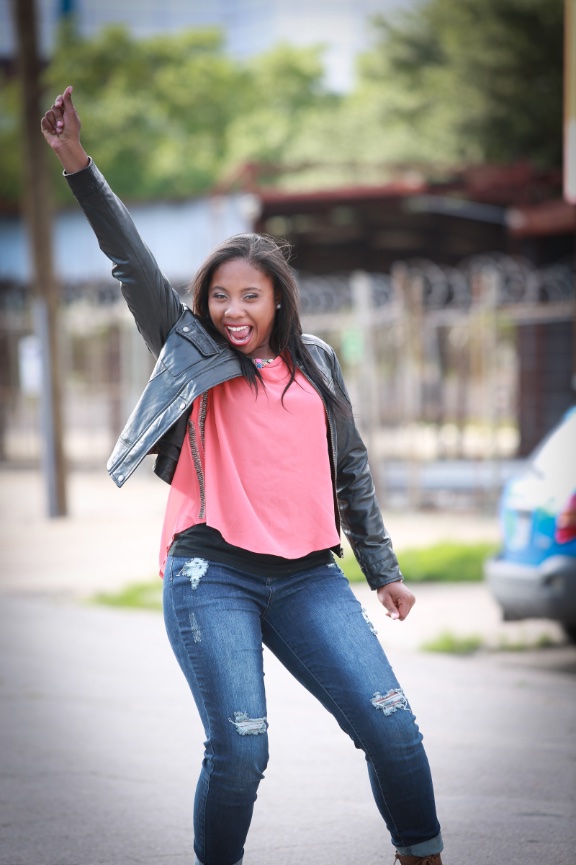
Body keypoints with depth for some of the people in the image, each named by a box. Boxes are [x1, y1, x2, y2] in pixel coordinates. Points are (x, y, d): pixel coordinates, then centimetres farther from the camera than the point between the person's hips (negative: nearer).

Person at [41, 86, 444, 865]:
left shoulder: (314, 363, 14)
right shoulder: (192, 354, 8)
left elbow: (350, 465, 19)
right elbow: (135, 266, -2)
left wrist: (383, 568, 18)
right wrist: (80, 169, -11)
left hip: (307, 576, 3)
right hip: (213, 575, -3)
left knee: (392, 728, -3)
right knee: (240, 749, -13)